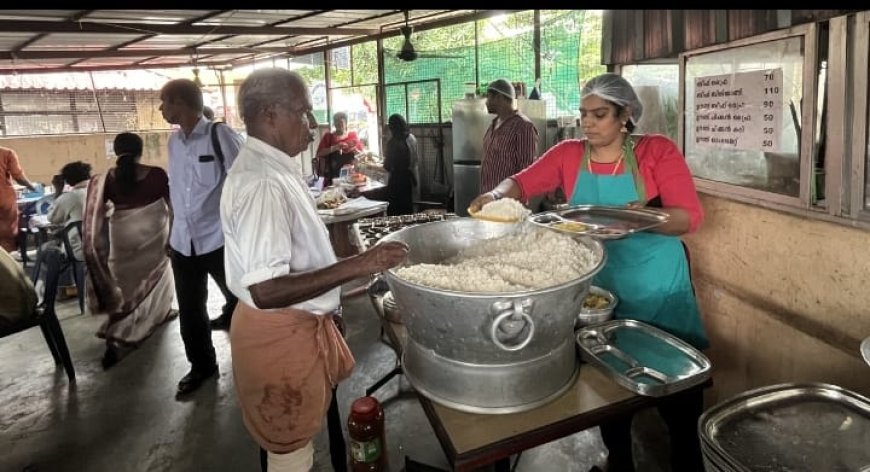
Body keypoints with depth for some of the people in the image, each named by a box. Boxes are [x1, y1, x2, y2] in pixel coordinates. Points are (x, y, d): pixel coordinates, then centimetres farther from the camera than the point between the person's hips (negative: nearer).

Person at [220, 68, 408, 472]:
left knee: (297, 435, 27)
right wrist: (357, 266, -34)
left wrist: (327, 308, 20)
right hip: (280, 333, -9)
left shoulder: (275, 167, 5)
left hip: (301, 323, 9)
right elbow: (265, 290, -34)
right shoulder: (262, 182, -27)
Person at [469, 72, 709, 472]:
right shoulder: (569, 154, -2)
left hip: (658, 288, -2)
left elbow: (691, 216, -16)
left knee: (678, 390, 8)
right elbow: (523, 182, 1)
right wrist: (497, 195, -23)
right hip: (599, 287, 3)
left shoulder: (658, 151, -11)